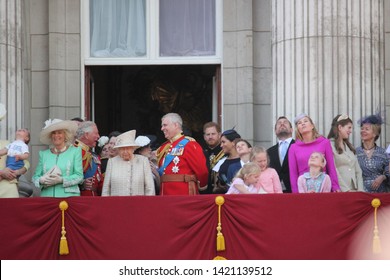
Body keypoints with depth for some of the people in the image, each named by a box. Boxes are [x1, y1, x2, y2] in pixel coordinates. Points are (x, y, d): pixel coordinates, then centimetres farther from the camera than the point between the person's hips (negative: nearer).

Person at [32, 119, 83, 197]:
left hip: (68, 197, -2)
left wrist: (61, 180, -14)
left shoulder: (75, 151, 8)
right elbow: (35, 177, 13)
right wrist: (41, 181, -10)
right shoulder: (43, 154, 16)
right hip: (47, 196, 2)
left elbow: (79, 176, 0)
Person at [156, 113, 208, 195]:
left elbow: (201, 170, -11)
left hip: (185, 195, -7)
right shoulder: (164, 147, 17)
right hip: (165, 194, 7)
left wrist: (202, 185, 1)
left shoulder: (189, 144, -8)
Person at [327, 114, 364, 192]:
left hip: (354, 190, 6)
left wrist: (360, 189, 2)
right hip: (340, 191, -6)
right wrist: (346, 190, -16)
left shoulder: (350, 147, 21)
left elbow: (358, 171, 16)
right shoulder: (330, 145, -4)